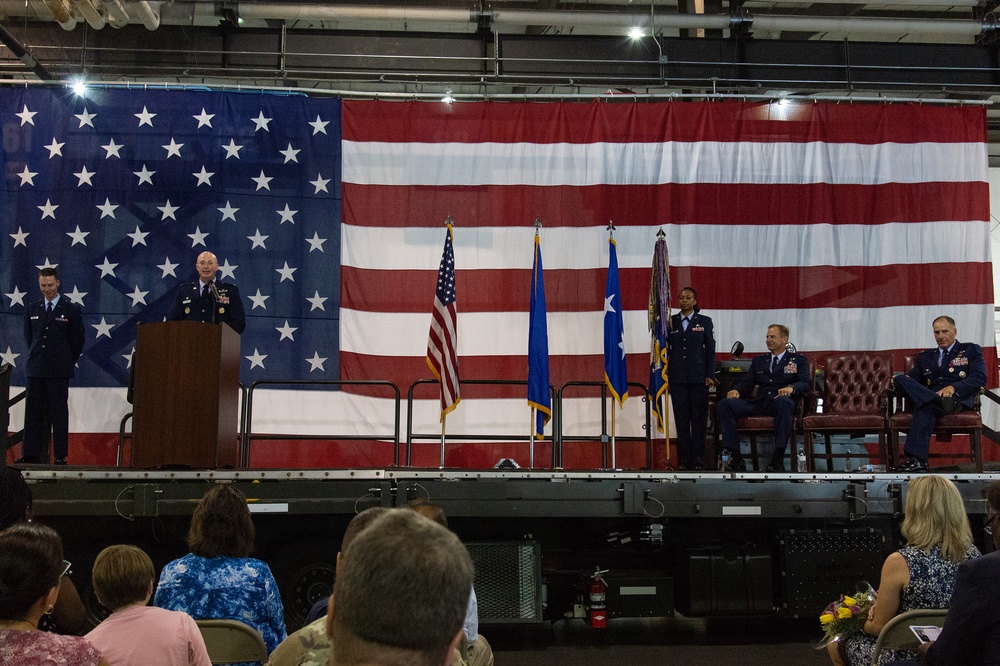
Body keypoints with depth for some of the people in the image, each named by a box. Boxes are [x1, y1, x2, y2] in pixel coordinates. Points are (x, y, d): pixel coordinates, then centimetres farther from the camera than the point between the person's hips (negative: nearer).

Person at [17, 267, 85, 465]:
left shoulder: (71, 310, 1)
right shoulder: (32, 309, 11)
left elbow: (78, 340, 4)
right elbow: (28, 337, 20)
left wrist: (67, 363, 6)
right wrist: (37, 358, 16)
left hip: (59, 370, -3)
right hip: (35, 370, 4)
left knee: (59, 413, -3)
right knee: (33, 412, 4)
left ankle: (60, 456, -2)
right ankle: (31, 454, 7)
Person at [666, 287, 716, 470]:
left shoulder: (704, 322, 6)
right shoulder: (670, 322, 9)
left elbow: (710, 349, 3)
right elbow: (665, 348, 9)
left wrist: (710, 375, -4)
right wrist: (665, 373, 3)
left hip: (698, 376, -1)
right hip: (677, 377, 1)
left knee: (699, 418, 0)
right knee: (681, 419, 2)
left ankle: (698, 459, 4)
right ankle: (684, 460, 6)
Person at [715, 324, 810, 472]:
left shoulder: (798, 360, 18)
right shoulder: (758, 361, 29)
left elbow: (804, 383, 2)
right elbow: (747, 382, 18)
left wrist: (791, 388, -22)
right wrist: (736, 390, -7)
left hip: (779, 402, -3)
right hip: (757, 402, 4)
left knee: (783, 402, -42)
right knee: (724, 404, -23)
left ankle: (778, 458, -37)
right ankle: (734, 455, -26)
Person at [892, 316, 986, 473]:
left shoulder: (971, 350, 18)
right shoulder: (925, 357, 32)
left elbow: (979, 378, 1)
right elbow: (913, 379, 22)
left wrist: (953, 387, -19)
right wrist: (901, 381, -6)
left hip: (959, 398, -5)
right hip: (929, 396, 5)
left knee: (926, 406, -39)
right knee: (900, 379, -25)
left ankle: (916, 459, -52)